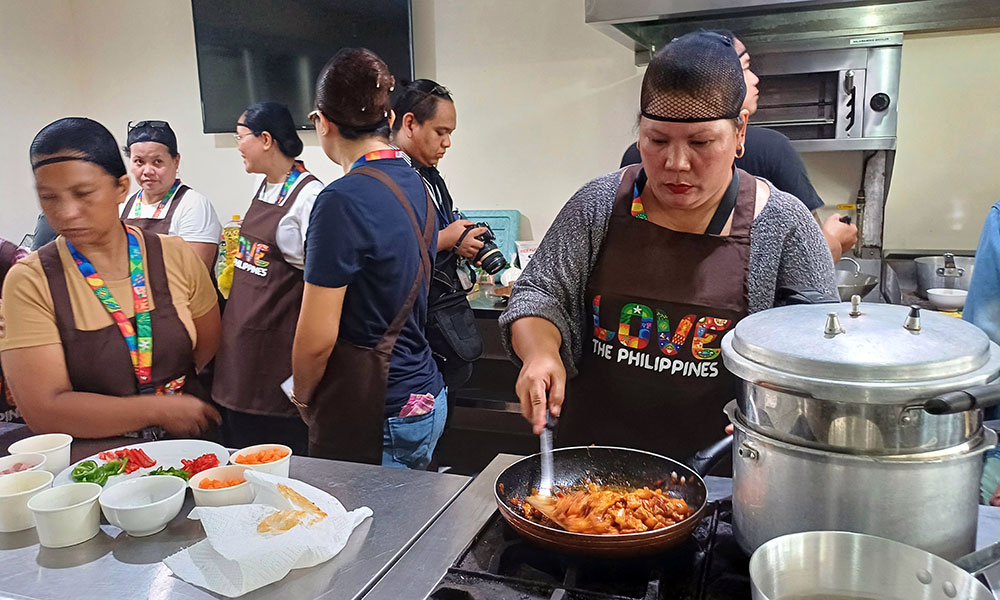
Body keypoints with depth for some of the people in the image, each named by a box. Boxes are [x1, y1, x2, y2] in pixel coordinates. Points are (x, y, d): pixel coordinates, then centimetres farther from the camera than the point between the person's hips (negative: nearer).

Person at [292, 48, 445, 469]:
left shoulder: (343, 201, -20)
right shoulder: (415, 186, 6)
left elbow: (316, 338, -17)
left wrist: (304, 399, 0)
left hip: (372, 419, -8)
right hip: (427, 398, 8)